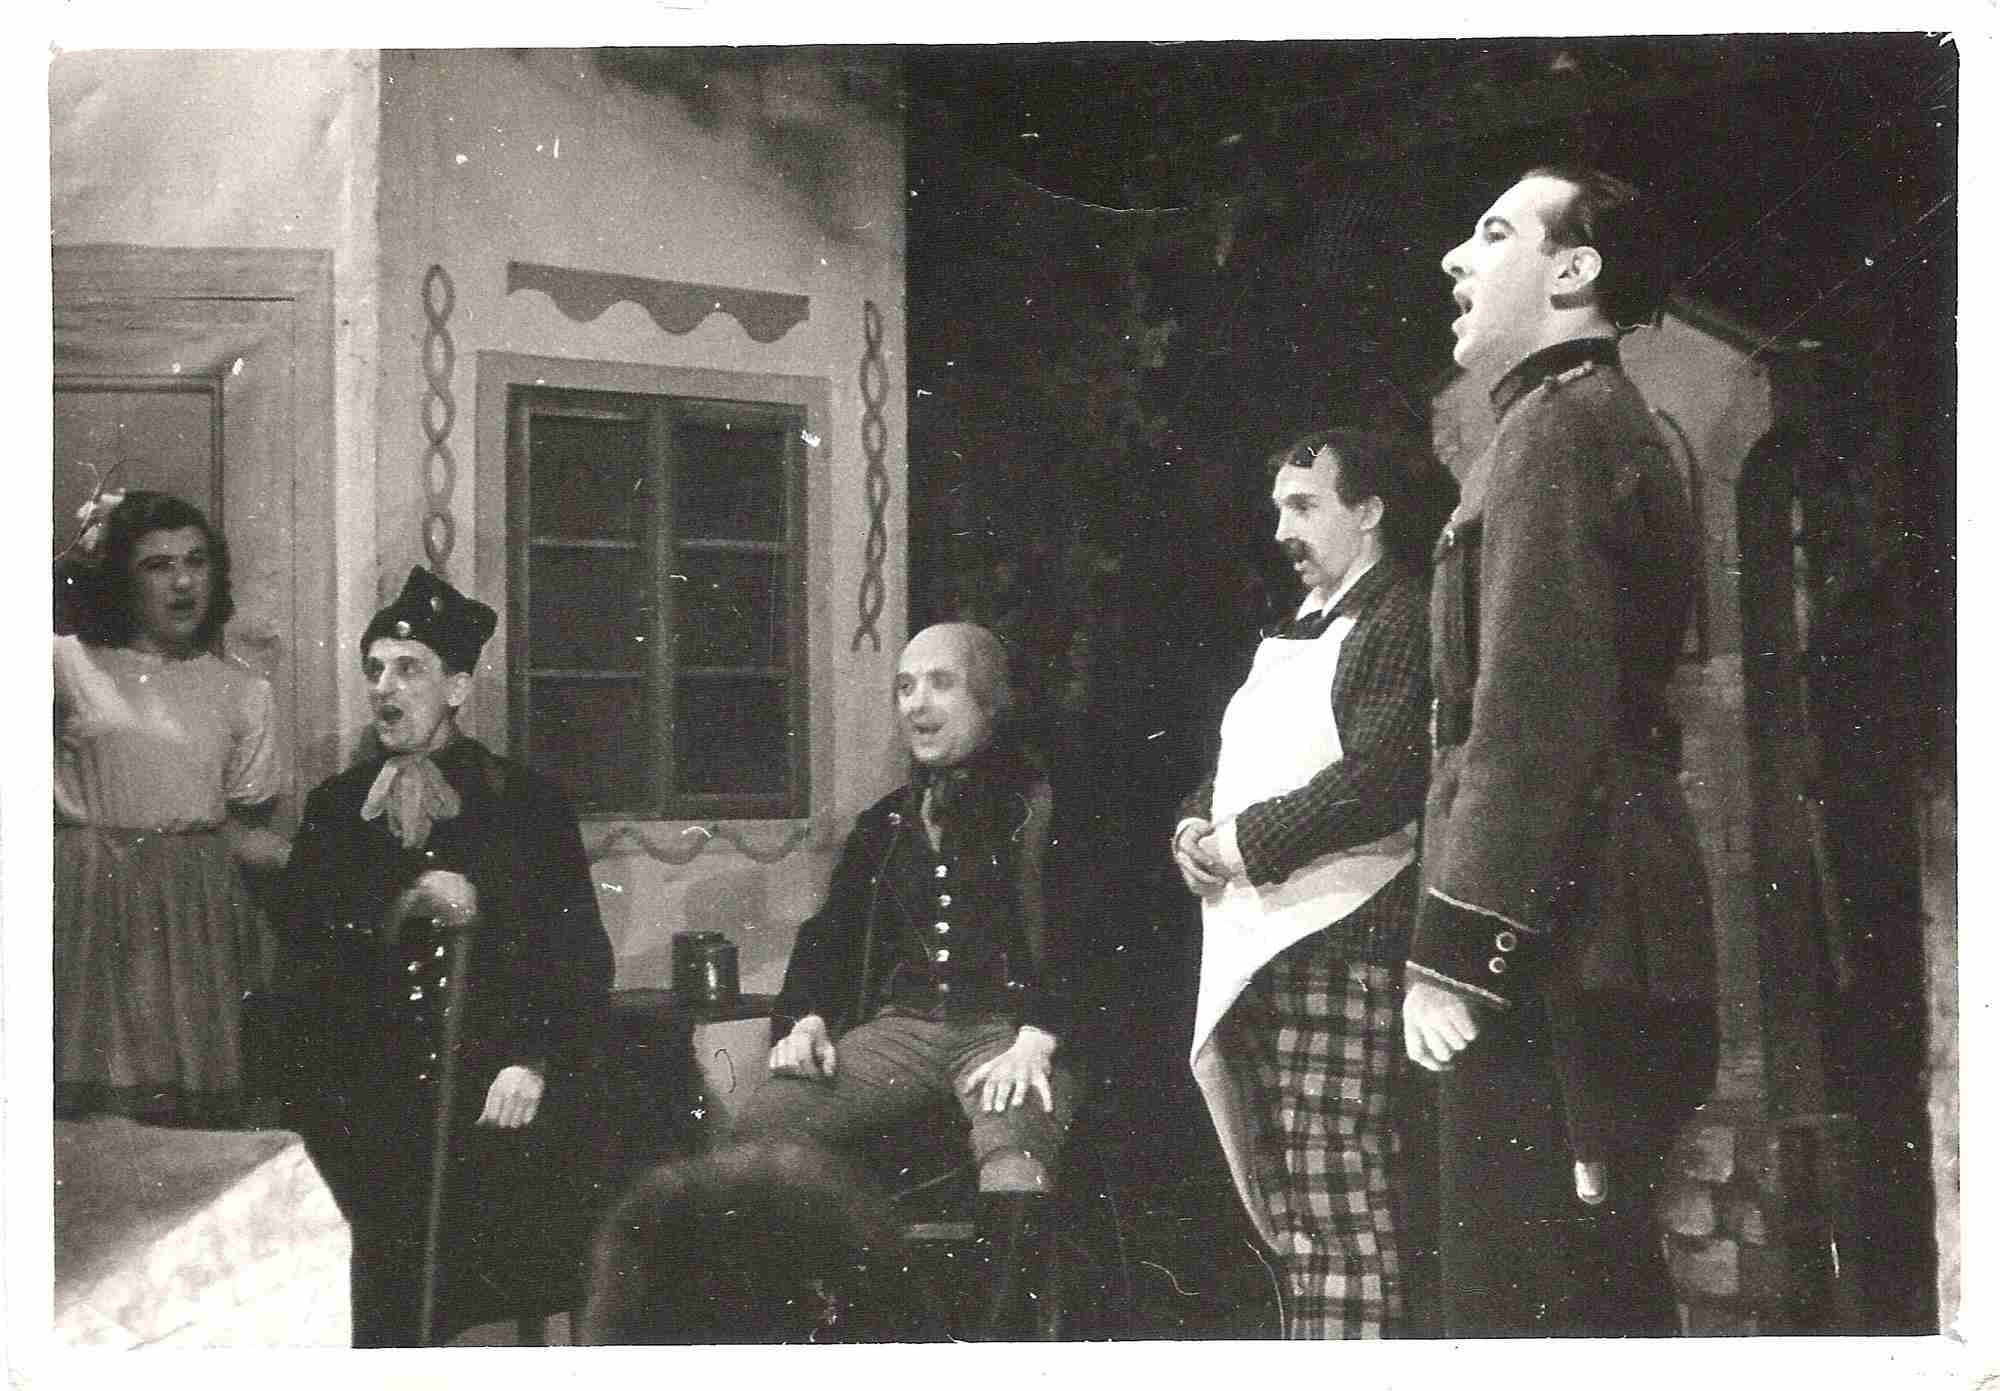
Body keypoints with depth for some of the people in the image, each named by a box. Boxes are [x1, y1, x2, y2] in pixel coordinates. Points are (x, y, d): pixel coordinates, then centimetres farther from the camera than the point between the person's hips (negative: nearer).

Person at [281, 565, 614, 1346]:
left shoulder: (527, 804, 9)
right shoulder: (335, 808, 15)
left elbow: (581, 958, 4)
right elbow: (304, 950, 6)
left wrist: (535, 1063, -9)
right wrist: (402, 909, -9)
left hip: (502, 1094, -1)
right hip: (373, 1098, 1)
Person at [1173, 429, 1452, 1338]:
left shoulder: (1401, 623, -5)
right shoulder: (1293, 636, 24)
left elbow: (1380, 782, -17)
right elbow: (1231, 772, 27)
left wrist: (1247, 842, -12)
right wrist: (1196, 828, 6)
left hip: (1336, 946, -9)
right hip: (1256, 954, 9)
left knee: (1339, 1209, -13)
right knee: (1291, 1208, 10)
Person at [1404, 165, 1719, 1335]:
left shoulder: (1557, 427, -8)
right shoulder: (1619, 428, 23)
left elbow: (1533, 714, -19)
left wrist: (1454, 947, -20)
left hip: (1553, 947, -10)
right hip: (1597, 941, 10)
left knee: (1533, 1303, -10)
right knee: (1596, 1284, 12)